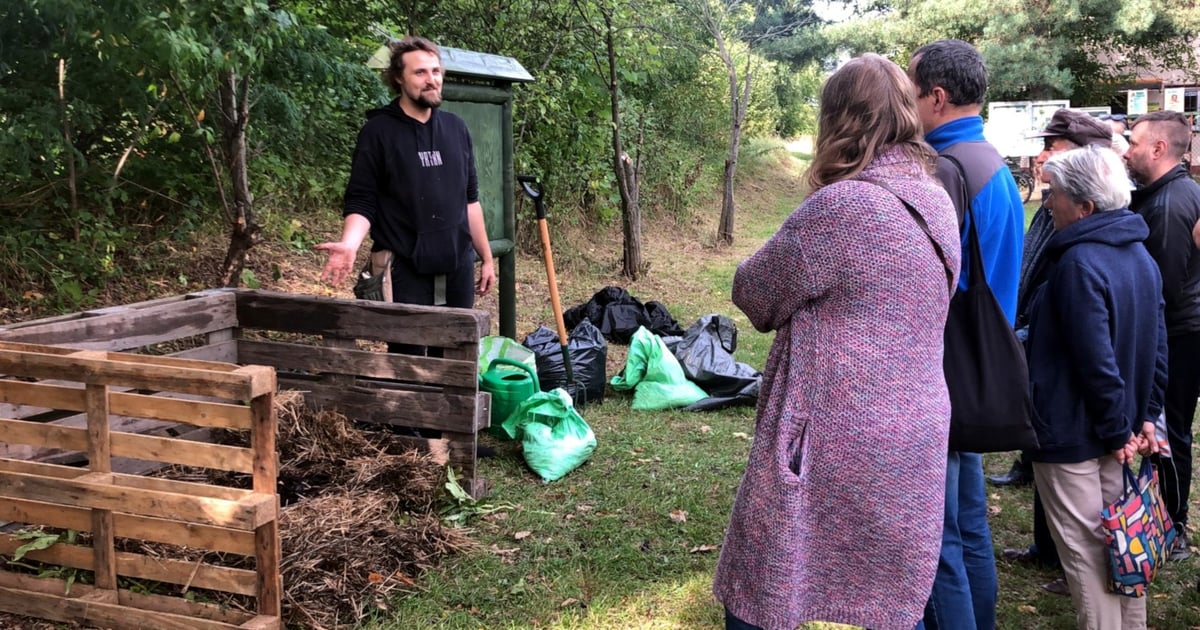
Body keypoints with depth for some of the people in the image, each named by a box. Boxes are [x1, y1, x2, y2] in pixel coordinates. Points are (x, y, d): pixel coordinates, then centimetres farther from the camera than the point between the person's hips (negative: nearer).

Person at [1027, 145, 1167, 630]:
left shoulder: (1078, 263, -22)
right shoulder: (1139, 253, 7)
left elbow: (1095, 361, -25)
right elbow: (1157, 345, 11)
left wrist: (1117, 430, -14)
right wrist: (1145, 414, 13)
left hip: (1073, 436, -9)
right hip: (1117, 433, 9)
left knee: (1086, 556, 3)